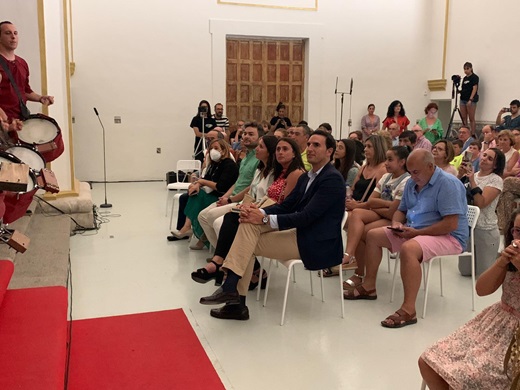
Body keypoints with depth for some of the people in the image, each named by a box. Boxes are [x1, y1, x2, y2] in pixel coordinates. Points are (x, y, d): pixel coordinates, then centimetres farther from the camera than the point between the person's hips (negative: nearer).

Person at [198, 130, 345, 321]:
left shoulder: (332, 179, -15)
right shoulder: (306, 177, 14)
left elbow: (307, 216, -23)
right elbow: (285, 206, 12)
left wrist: (265, 219, -23)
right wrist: (258, 212, -9)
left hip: (317, 244, -8)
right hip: (301, 234, 8)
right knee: (249, 224, -10)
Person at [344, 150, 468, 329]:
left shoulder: (448, 183, -18)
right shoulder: (412, 183, 9)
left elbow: (451, 224, -25)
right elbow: (401, 210, 20)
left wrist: (417, 232, -23)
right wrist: (396, 223, -5)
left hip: (448, 236, -9)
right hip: (413, 232, 9)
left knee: (408, 248, -38)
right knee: (373, 235, 7)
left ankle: (408, 310, -36)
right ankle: (369, 286, 14)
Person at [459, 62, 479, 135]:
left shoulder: (474, 77, -4)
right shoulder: (464, 78, 16)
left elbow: (474, 89, -12)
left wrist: (470, 99, -20)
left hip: (471, 100, -7)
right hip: (463, 99, 7)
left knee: (471, 118, -5)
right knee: (464, 118, 6)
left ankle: (473, 135, -4)